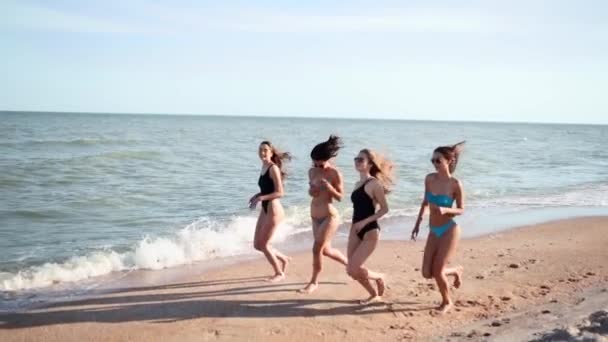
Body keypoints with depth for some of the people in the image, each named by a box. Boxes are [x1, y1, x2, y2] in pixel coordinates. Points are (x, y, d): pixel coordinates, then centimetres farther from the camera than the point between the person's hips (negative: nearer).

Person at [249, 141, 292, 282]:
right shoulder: (264, 167, 11)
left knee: (263, 244, -1)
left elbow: (279, 193, -18)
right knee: (257, 245, 12)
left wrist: (260, 198, -23)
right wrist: (256, 196, 5)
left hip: (273, 210, -9)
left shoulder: (273, 168, -14)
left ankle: (279, 273, 16)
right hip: (265, 209, 9)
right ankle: (284, 259, 30)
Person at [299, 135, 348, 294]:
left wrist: (329, 187, -27)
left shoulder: (334, 173, -14)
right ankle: (349, 264, 40)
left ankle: (314, 282, 7)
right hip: (315, 217, 7)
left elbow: (340, 197, -11)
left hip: (329, 216, -7)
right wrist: (310, 191, -8)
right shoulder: (312, 172, 3)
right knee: (326, 250, 16)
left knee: (317, 248, -9)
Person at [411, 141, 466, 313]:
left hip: (449, 230, -5)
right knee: (427, 273, 2)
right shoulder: (429, 179, -1)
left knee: (438, 271, -7)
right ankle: (455, 271, 33)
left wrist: (446, 210, -26)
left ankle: (447, 302, 21)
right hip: (434, 231, 6)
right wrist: (418, 223, 15)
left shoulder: (455, 184, -14)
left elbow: (461, 210, -7)